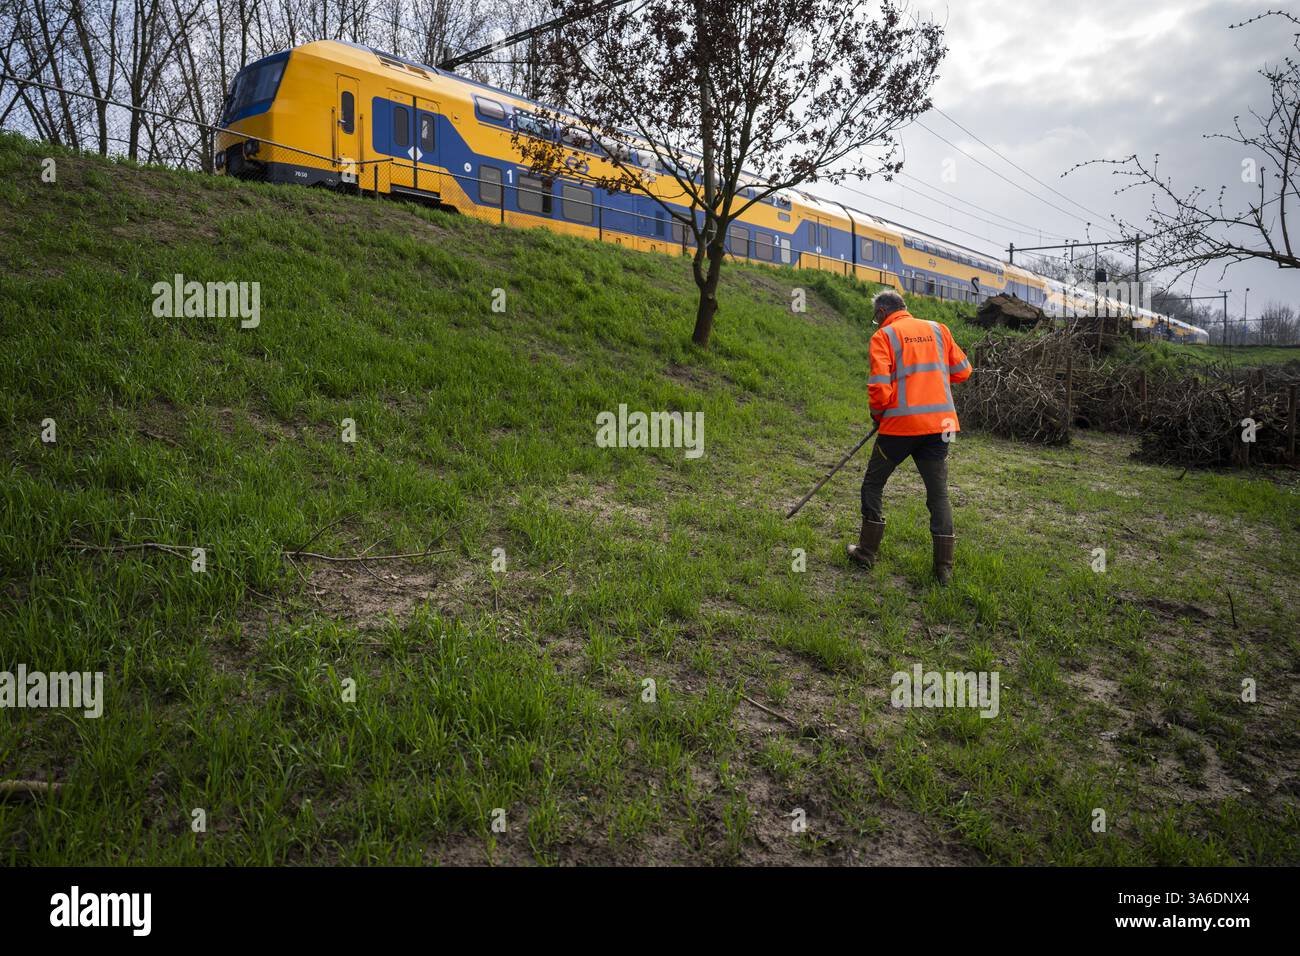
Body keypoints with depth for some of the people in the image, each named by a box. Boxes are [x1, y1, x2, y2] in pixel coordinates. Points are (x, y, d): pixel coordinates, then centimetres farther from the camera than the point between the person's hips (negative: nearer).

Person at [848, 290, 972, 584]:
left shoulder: (883, 336, -4)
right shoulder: (938, 329, 10)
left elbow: (879, 387, -12)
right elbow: (962, 370, 14)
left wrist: (877, 414, 6)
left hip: (901, 426, -4)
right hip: (940, 424, 4)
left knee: (873, 485, 14)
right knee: (939, 494, 10)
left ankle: (867, 552, 19)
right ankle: (944, 567, 10)